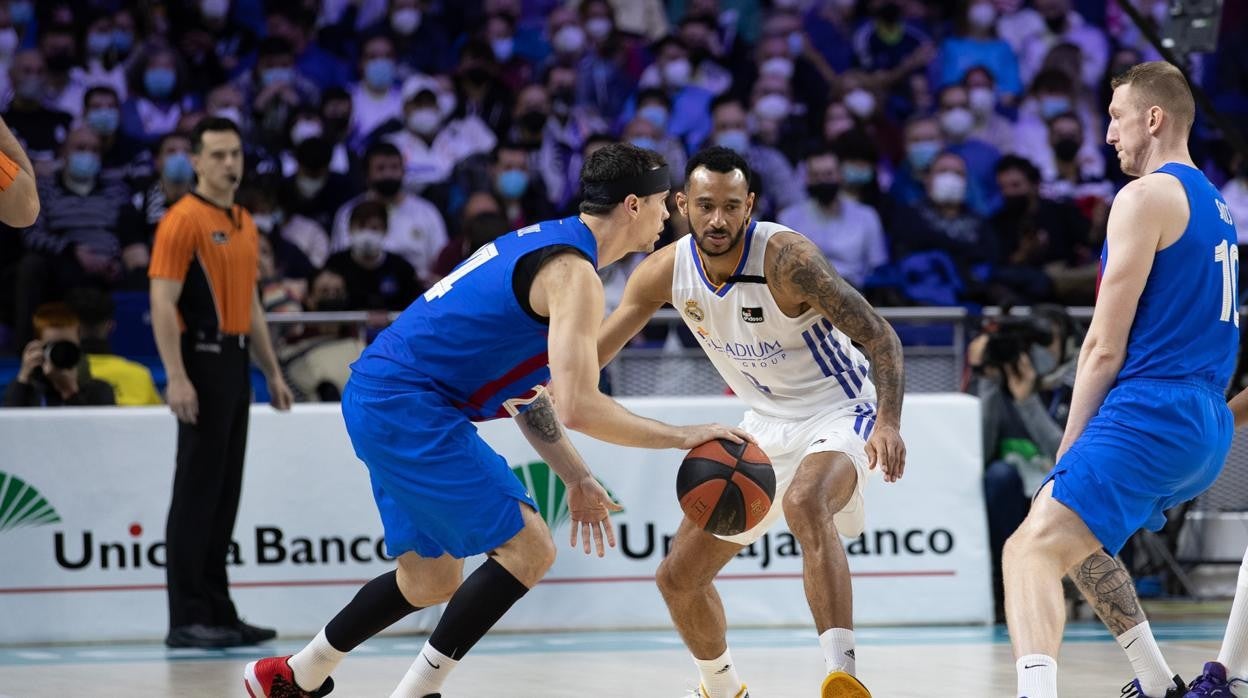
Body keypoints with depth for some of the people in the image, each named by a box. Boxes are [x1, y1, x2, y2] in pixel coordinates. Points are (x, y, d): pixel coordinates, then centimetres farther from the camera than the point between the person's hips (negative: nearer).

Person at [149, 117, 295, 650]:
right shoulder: (183, 221, -10)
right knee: (196, 490, -7)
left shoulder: (244, 224, 16)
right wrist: (176, 377, -22)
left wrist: (272, 371, 19)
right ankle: (187, 619, -5)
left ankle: (217, 611, 15)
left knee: (225, 491, 10)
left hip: (236, 363, 8)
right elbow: (163, 303, -15)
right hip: (202, 362, -8)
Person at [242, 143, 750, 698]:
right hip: (409, 408, -10)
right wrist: (684, 437, -17)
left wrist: (577, 478, 18)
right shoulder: (574, 273, -16)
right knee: (527, 549, -10)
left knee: (431, 580, 20)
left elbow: (524, 387, 22)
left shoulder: (545, 243, 16)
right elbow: (578, 407, -25)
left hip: (379, 400, 10)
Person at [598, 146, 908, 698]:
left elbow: (881, 338, -25)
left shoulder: (785, 257, -25)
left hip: (837, 414, -7)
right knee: (678, 577, 9)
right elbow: (591, 353, 3)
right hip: (766, 426, 7)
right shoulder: (666, 271, -8)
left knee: (804, 502, -42)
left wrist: (889, 421, -39)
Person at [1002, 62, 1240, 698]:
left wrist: (1070, 447, -5)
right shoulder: (1214, 205, 21)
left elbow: (1106, 348, -10)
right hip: (1208, 429, 10)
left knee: (1033, 548, -23)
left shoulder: (1146, 196, -7)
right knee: (1078, 536, 31)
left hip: (1152, 413, -10)